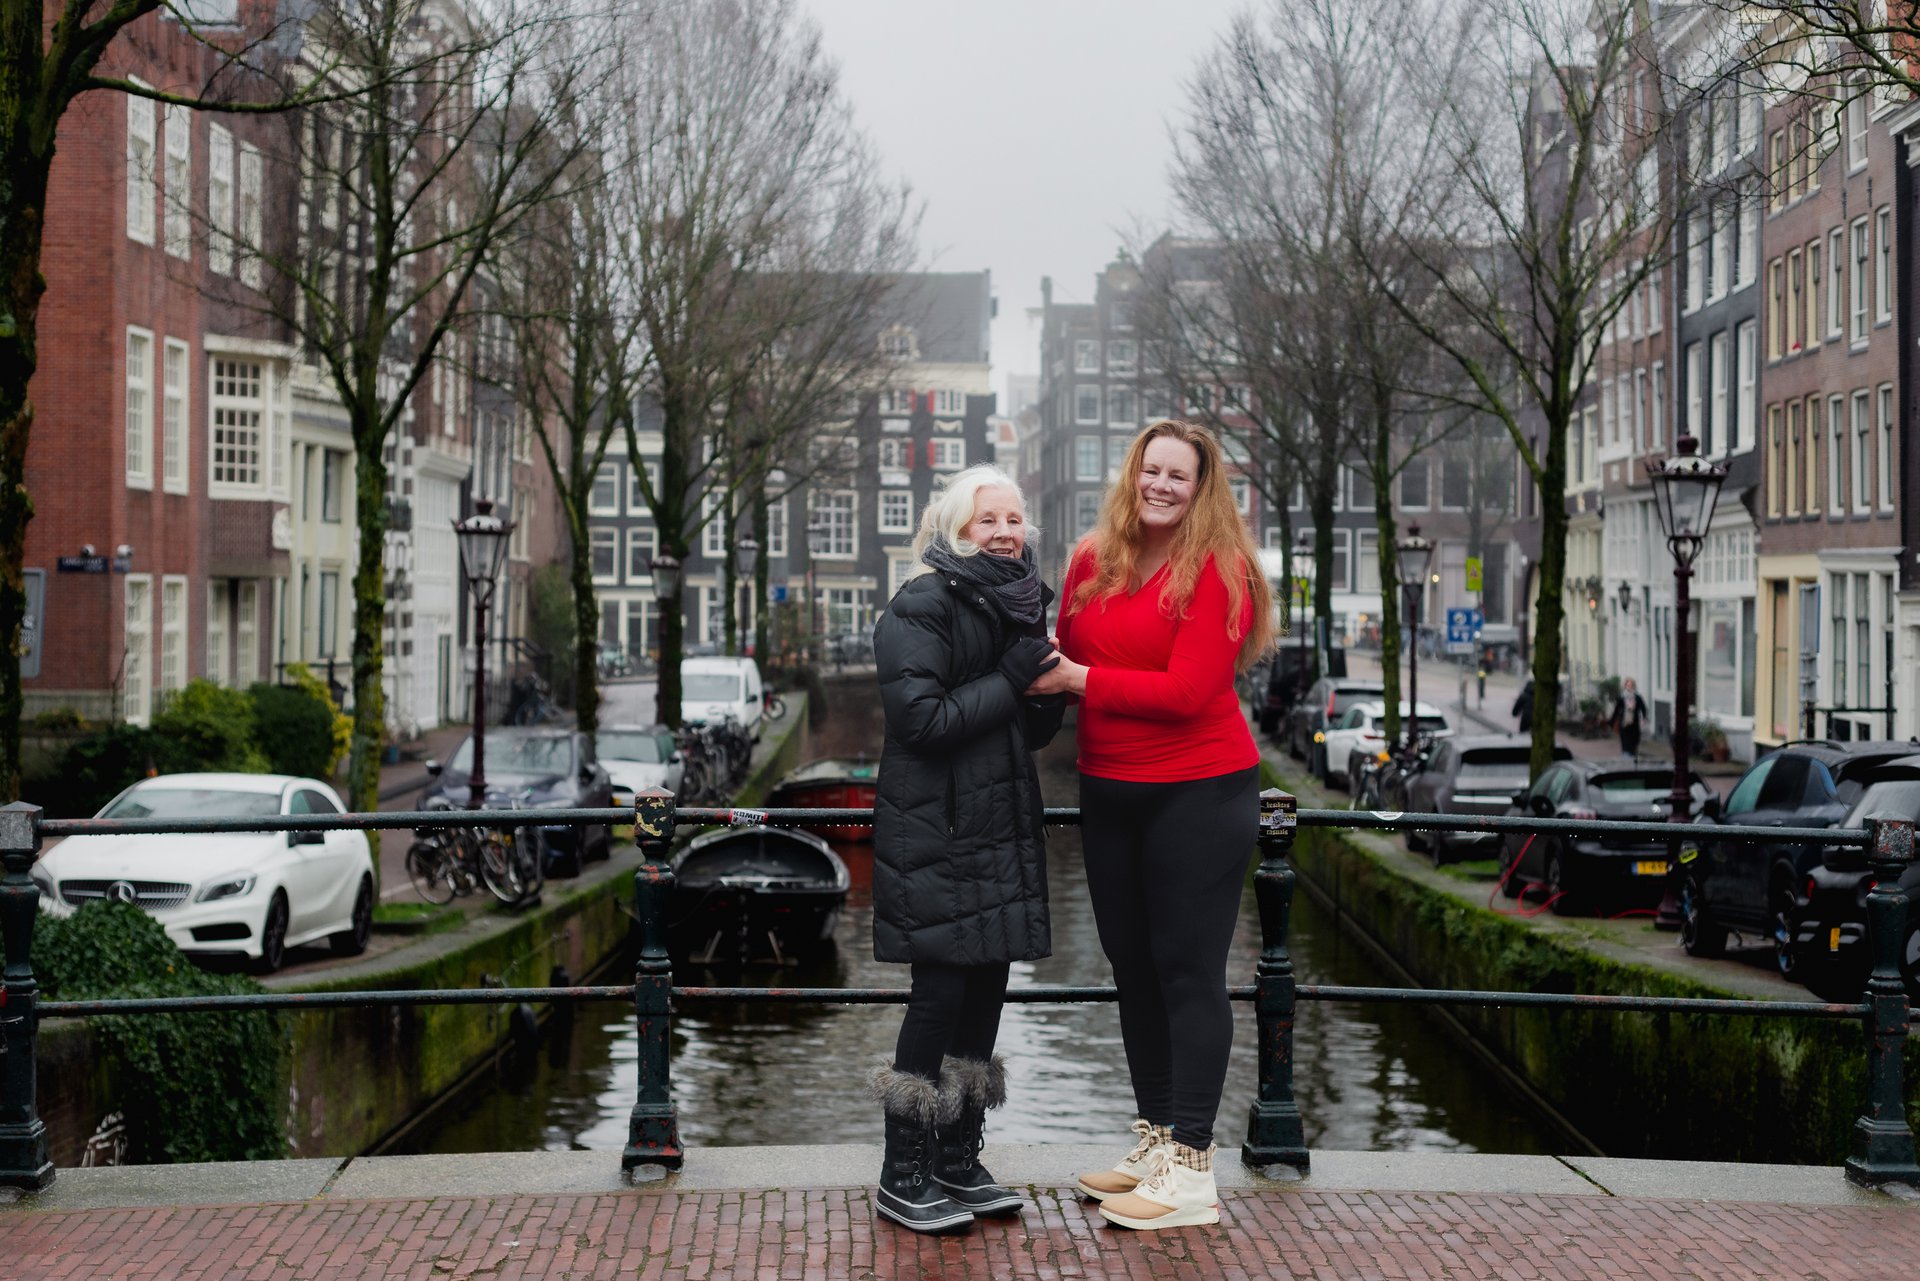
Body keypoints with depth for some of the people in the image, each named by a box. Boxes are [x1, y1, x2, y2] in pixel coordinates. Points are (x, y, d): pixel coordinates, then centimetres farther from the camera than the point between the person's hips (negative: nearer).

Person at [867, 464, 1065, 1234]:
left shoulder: (1020, 604, 13)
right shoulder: (922, 607, -11)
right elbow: (921, 718, -19)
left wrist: (1049, 685, -4)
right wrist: (1010, 681, -17)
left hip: (1001, 823, 8)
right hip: (935, 829, -8)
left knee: (987, 987, 9)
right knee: (941, 991, -6)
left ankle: (958, 1162, 20)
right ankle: (903, 1177, 4)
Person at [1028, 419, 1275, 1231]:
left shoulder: (1216, 570, -11)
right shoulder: (1091, 561, 5)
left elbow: (1187, 691, -18)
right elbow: (1065, 661, 13)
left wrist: (1083, 680, -16)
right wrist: (1055, 684, -8)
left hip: (1199, 792, -6)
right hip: (1109, 791, 6)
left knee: (1188, 971, -3)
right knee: (1132, 966, 14)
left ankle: (1191, 1169, 3)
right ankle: (1154, 1140, 27)